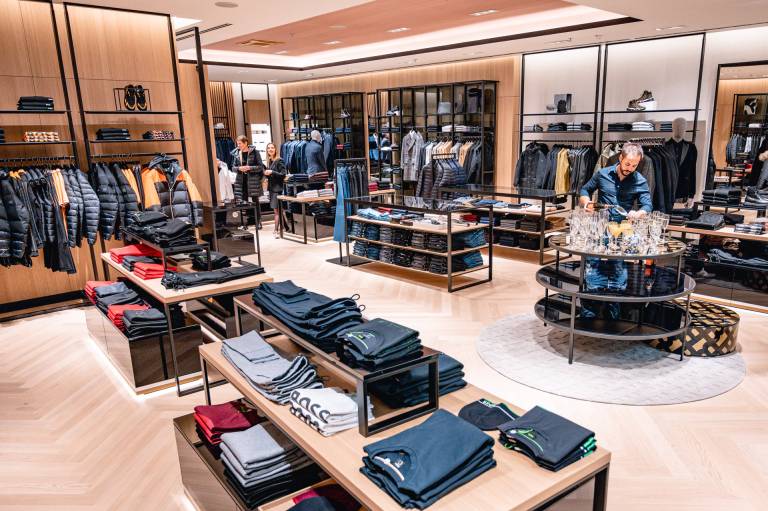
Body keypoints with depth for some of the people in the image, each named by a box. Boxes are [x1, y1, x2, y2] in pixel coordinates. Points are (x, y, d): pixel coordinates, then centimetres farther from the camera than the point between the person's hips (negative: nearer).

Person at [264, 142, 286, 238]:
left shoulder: (279, 161, -9)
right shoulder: (269, 161, 13)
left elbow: (283, 174, -13)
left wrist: (272, 172, -18)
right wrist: (266, 173, 4)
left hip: (277, 188, -7)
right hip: (271, 187, 7)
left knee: (276, 210, -7)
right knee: (278, 210, 12)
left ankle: (276, 230, -5)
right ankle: (280, 228, 19)